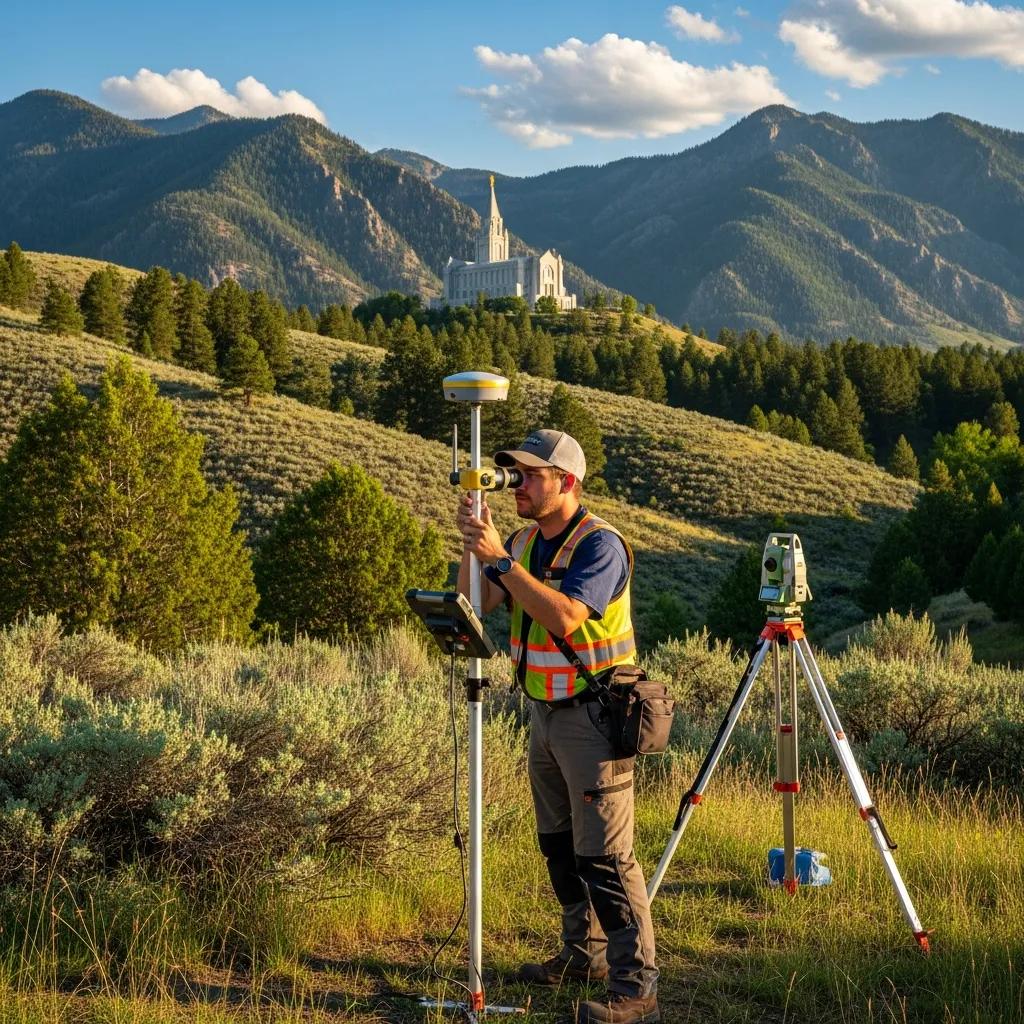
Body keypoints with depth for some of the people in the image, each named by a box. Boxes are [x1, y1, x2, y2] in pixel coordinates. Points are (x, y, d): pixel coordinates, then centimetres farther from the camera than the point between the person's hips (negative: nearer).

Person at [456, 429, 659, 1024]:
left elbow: (564, 617, -30)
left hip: (594, 715, -9)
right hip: (546, 710, 9)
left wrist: (500, 559, -29)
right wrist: (473, 546, -11)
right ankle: (584, 952, 30)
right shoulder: (525, 541, 9)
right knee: (559, 844, 16)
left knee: (604, 854, -11)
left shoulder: (600, 544, -17)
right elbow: (474, 605, 3)